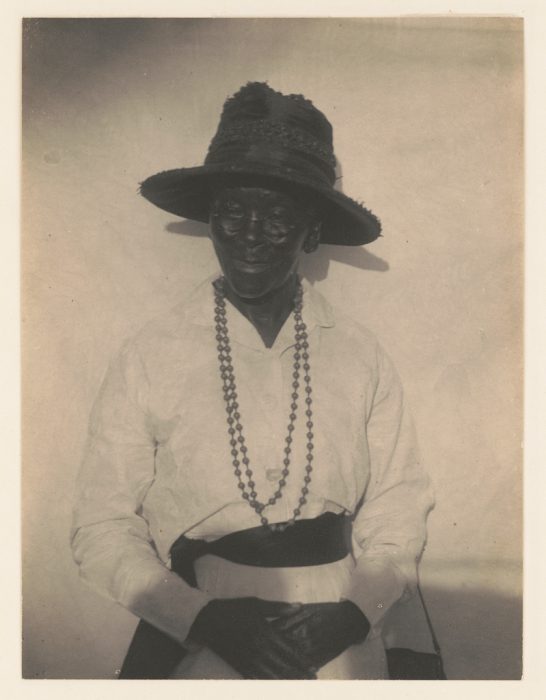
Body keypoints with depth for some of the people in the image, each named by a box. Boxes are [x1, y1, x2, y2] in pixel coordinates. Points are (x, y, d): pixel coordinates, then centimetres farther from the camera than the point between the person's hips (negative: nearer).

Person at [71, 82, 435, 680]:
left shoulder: (363, 357, 0)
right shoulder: (147, 358, -5)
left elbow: (399, 509, 4)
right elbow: (100, 527, -4)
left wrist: (352, 613, -11)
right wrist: (205, 617, -15)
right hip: (193, 639, -1)